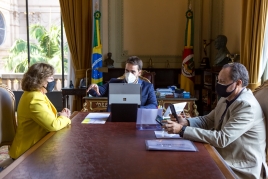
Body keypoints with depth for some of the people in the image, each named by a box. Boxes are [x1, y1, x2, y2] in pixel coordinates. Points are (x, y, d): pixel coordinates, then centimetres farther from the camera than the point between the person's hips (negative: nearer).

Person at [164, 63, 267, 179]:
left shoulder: (247, 106, -24)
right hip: (223, 156, 8)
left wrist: (183, 130, -32)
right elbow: (208, 120, 11)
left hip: (242, 168, -8)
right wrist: (186, 122, -10)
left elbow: (222, 139, -30)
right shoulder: (226, 98, 4)